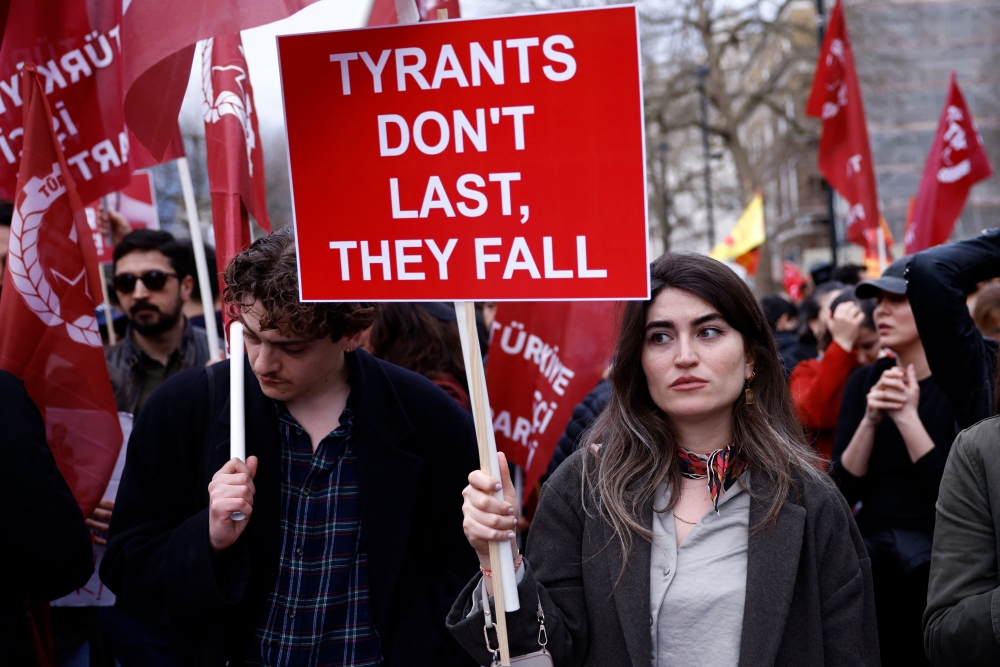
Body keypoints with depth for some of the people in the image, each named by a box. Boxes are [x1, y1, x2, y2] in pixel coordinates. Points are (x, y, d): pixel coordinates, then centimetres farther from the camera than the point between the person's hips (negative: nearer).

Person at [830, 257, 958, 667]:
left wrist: (907, 417, -19)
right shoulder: (864, 381, 4)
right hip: (873, 540, 4)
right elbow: (844, 490, -3)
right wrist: (870, 420, -15)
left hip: (937, 541, -4)